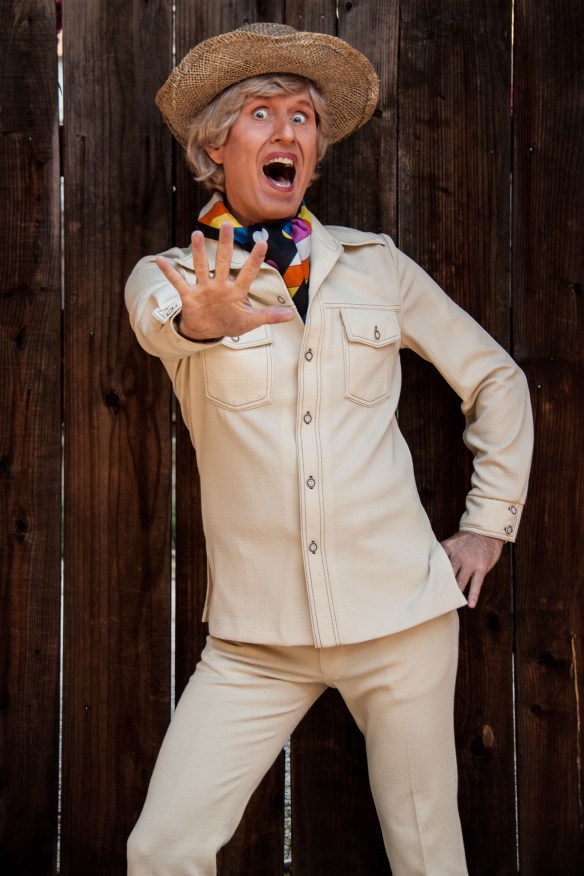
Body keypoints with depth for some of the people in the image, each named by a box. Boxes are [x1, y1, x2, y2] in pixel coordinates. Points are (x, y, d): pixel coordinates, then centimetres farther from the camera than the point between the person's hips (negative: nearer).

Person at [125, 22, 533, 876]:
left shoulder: (375, 264, 6)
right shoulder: (169, 274, 2)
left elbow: (496, 378, 15)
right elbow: (158, 317, -23)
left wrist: (489, 524, 9)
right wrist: (200, 318, -47)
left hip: (402, 614, 1)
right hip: (256, 637, 0)